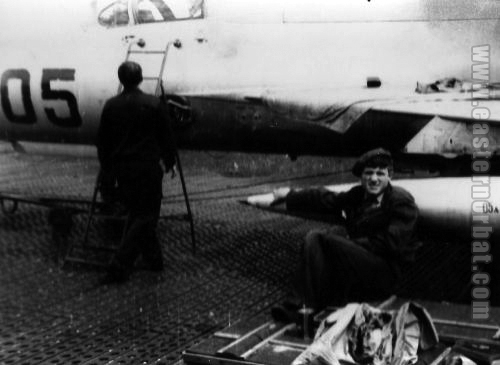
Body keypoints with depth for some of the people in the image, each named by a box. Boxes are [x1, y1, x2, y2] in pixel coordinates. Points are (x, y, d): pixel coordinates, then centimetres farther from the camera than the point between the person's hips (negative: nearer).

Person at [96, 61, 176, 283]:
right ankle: (120, 266, -6)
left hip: (122, 169, 4)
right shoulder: (153, 104, -7)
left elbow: (102, 140, 8)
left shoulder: (111, 106, 1)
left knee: (135, 213, 18)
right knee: (146, 216, 2)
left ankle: (153, 258, 24)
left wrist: (106, 167, 20)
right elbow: (165, 137, -1)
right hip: (147, 167, -4)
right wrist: (169, 162, 14)